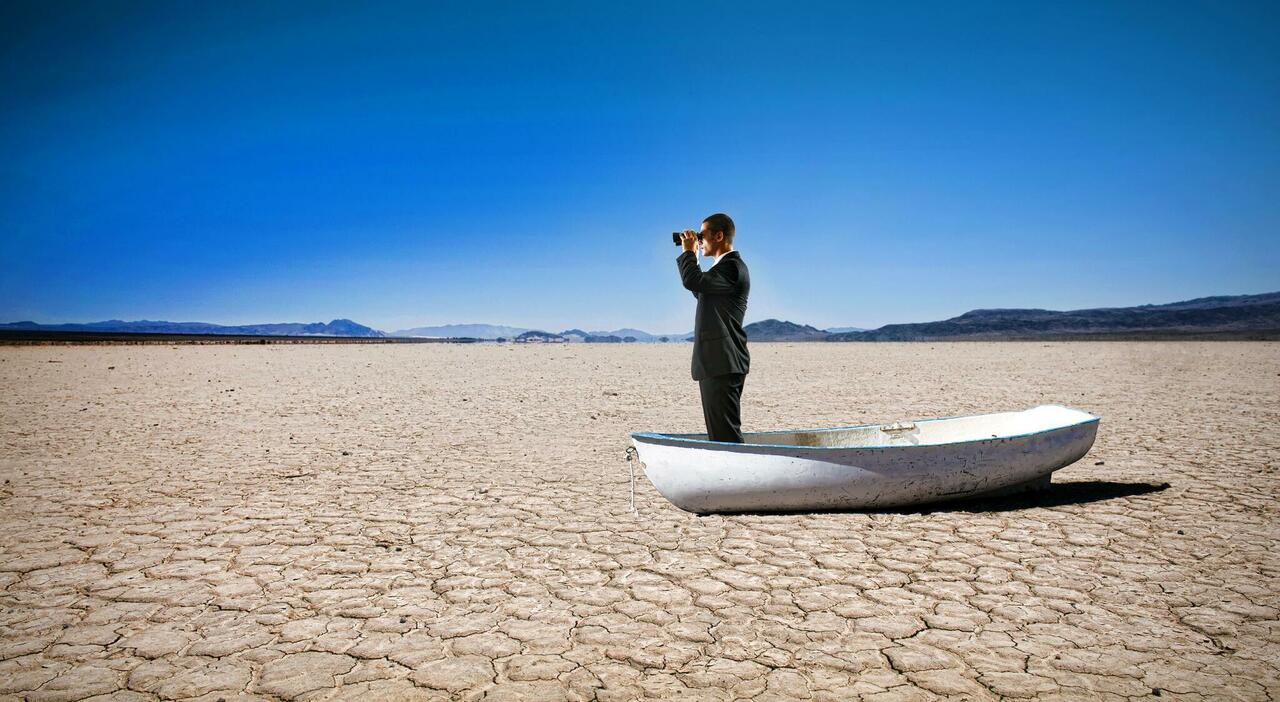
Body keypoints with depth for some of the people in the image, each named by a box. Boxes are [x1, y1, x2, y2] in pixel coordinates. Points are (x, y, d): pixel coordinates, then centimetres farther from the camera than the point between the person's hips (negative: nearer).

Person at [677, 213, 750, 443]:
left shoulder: (732, 267, -13)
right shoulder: (726, 266, 20)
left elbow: (693, 281, -25)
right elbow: (699, 292, 33)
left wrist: (688, 252, -7)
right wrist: (691, 257, 22)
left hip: (723, 363, -11)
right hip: (716, 363, 11)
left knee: (727, 432, -10)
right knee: (718, 432, 13)